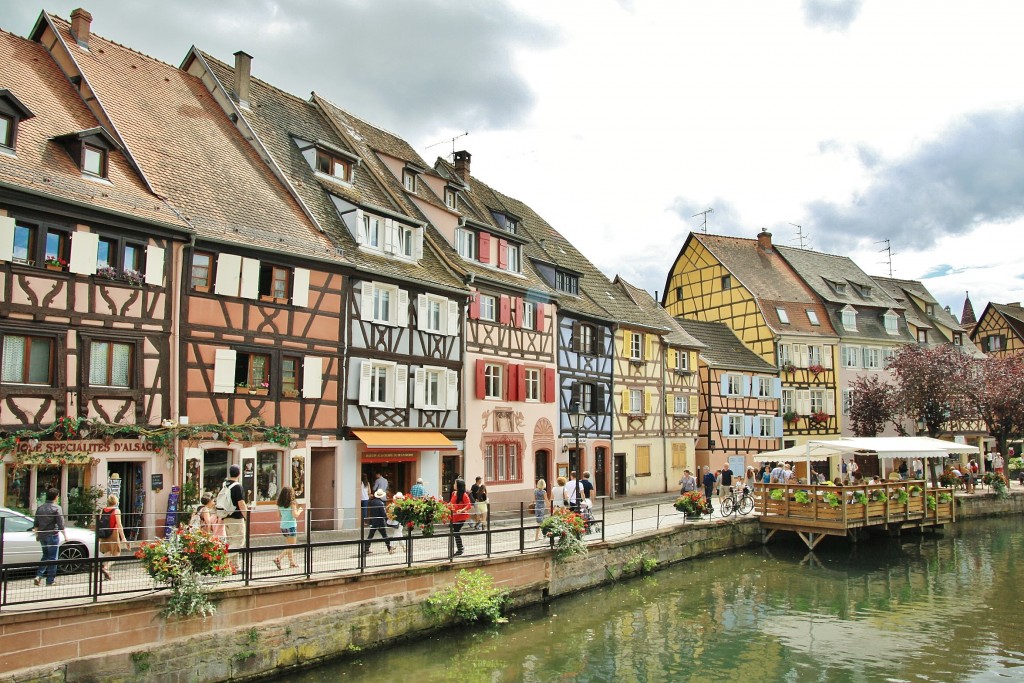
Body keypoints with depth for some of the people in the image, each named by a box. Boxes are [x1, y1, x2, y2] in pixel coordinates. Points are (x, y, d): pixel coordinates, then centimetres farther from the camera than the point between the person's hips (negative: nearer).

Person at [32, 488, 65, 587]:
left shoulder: (40, 508, 7)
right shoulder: (56, 508, -12)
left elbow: (36, 524, 12)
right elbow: (61, 524, -13)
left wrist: (37, 534, 24)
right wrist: (65, 535, -3)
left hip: (42, 536, 6)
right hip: (53, 535, -6)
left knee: (45, 556, 20)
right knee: (52, 558, 3)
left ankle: (38, 576, 7)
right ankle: (50, 581, 6)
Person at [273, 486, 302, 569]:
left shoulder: (280, 504, 4)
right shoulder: (292, 503, -13)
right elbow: (295, 515, -16)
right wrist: (299, 510, 2)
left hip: (283, 526, 7)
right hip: (291, 526, -7)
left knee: (289, 545, 19)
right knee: (291, 547, -1)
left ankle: (292, 562, 23)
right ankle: (278, 558, -17)